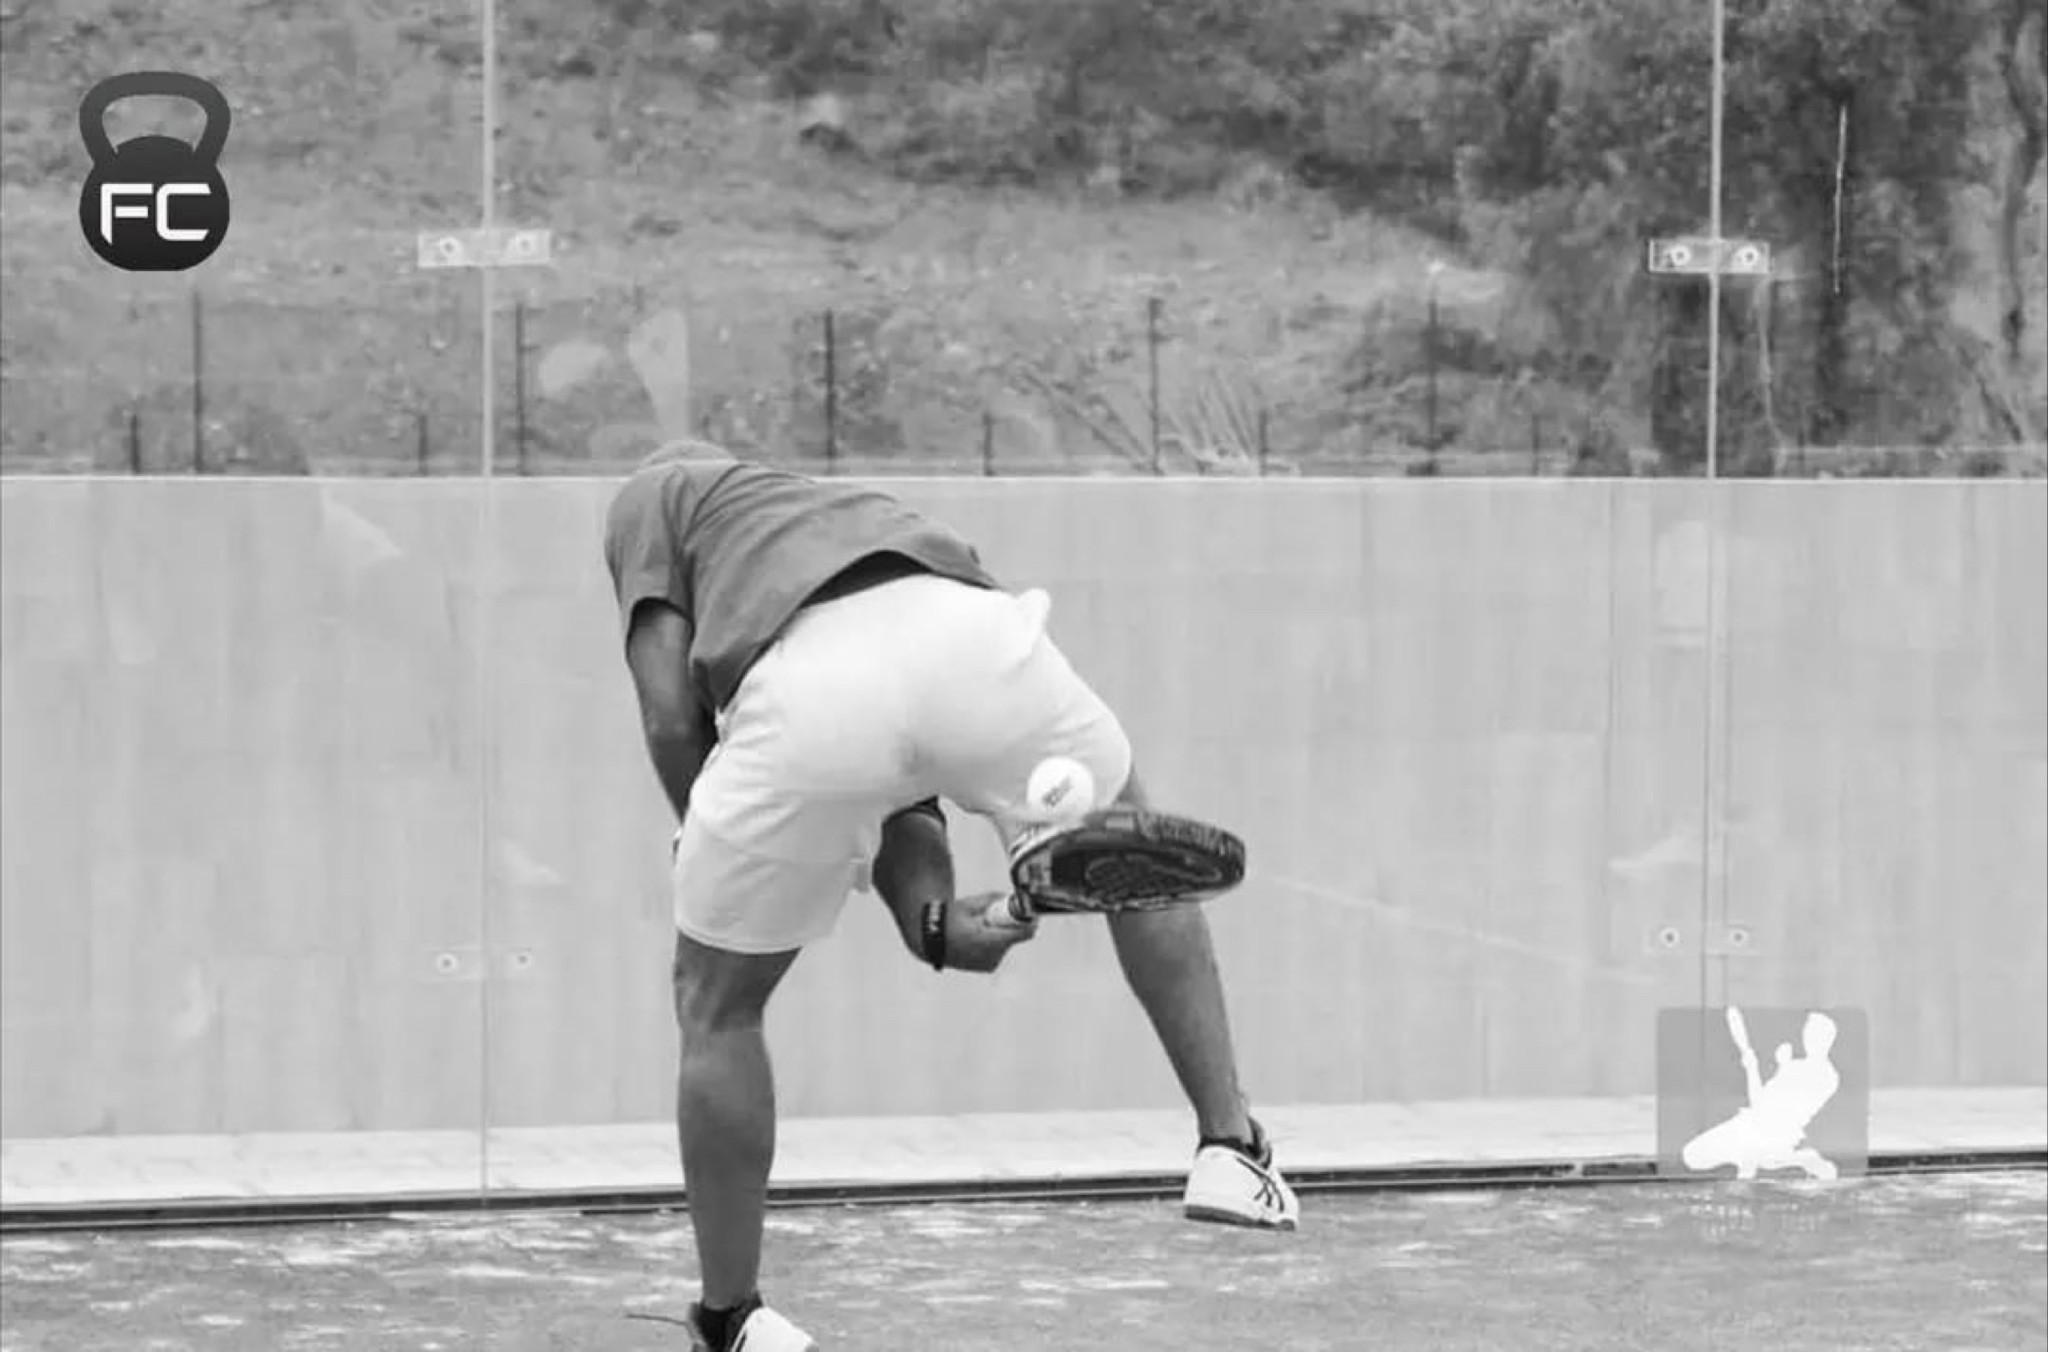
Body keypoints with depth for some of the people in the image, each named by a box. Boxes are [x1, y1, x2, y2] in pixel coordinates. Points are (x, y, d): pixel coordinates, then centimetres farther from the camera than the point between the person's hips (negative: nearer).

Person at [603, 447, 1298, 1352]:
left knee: (716, 1003, 22)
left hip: (808, 695, -4)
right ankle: (1229, 1148, 34)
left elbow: (670, 715, 16)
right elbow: (902, 804, 31)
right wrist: (930, 914, 12)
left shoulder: (657, 496, 32)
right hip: (970, 631, 4)